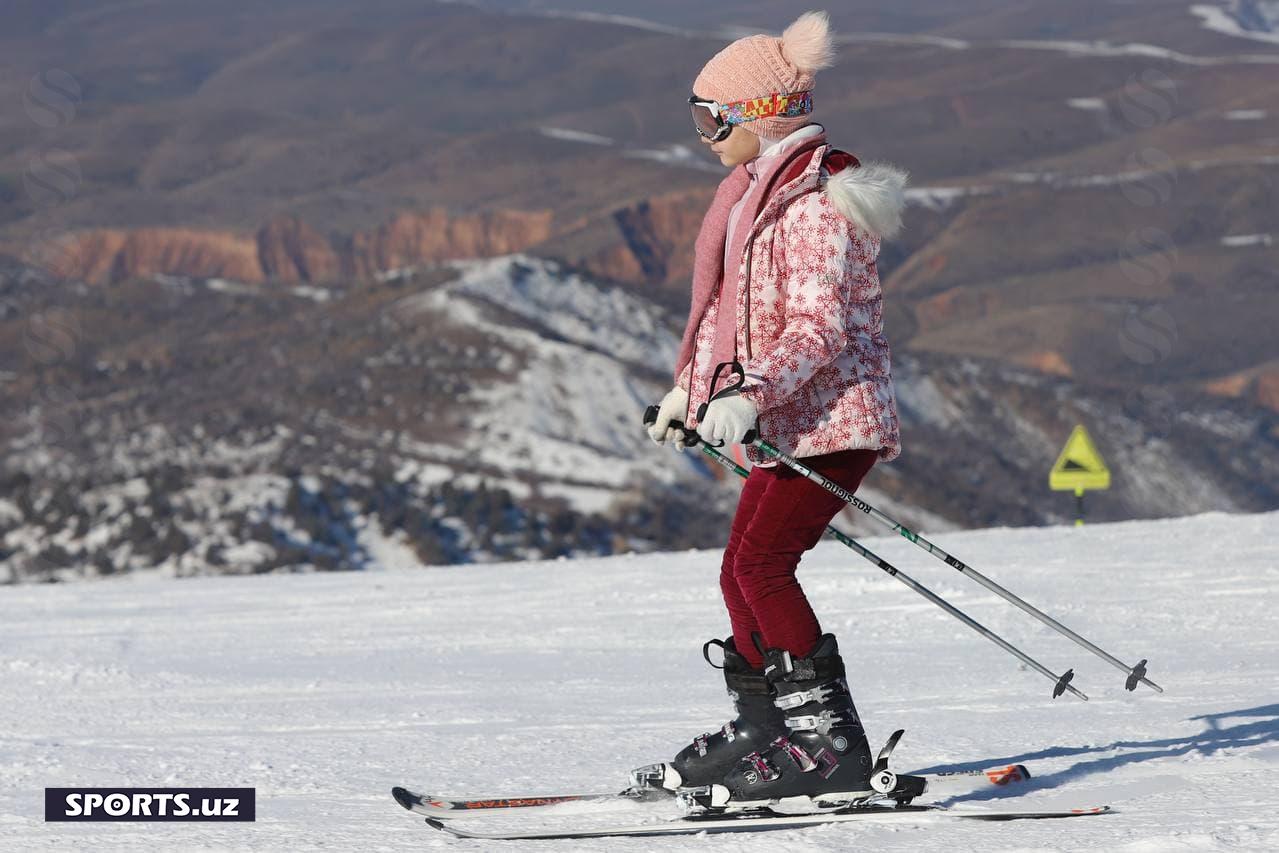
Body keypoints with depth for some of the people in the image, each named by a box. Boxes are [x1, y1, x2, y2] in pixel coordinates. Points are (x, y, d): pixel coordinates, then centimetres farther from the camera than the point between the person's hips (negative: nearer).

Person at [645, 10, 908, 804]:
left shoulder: (816, 202, -16)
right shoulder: (765, 191, 16)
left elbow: (819, 326, -22)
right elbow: (745, 312, 26)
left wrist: (749, 392, -32)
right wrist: (690, 388, 29)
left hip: (832, 416, -10)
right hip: (787, 422, 10)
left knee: (760, 563, -19)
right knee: (744, 573, 14)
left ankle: (831, 742, -21)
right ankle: (760, 731, 26)